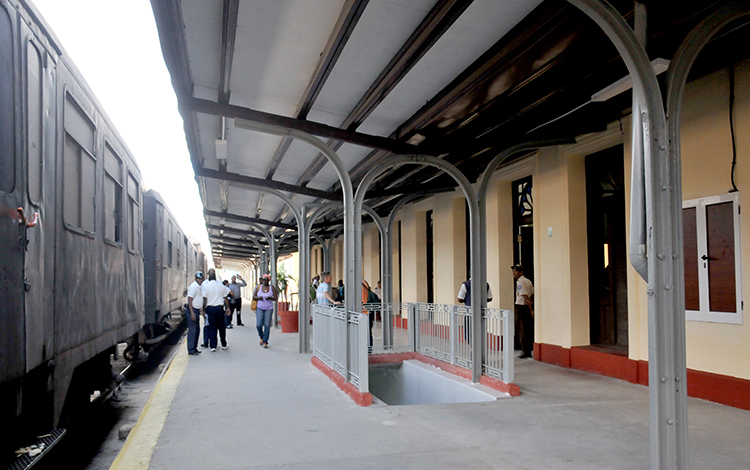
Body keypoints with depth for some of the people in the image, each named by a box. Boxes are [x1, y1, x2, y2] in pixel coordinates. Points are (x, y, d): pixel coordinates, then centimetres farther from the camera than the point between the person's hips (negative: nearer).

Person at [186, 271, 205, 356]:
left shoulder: (199, 287, 14)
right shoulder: (193, 287, -15)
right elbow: (189, 300, -21)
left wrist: (201, 309, 23)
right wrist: (192, 313, -25)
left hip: (197, 310, 10)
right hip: (192, 310, -10)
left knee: (197, 330, 14)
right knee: (192, 330, -7)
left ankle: (194, 348, 23)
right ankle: (191, 350, -3)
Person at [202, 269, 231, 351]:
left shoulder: (206, 286, -6)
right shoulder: (221, 285, 2)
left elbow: (205, 300, -7)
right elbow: (225, 298, 7)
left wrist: (204, 309, 1)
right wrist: (227, 308, 16)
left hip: (210, 308, -2)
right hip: (220, 308, 2)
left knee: (212, 327, 3)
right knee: (221, 327, 12)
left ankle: (213, 346, 2)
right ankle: (224, 345, 21)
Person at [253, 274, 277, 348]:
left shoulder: (272, 288, 1)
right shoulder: (259, 287, 4)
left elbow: (275, 297, -1)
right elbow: (254, 296, 5)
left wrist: (269, 298, -21)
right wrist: (259, 298, -16)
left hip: (269, 309, -1)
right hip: (259, 308, 1)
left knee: (267, 325, -5)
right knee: (259, 325, -9)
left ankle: (265, 342, 5)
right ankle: (261, 337, 19)